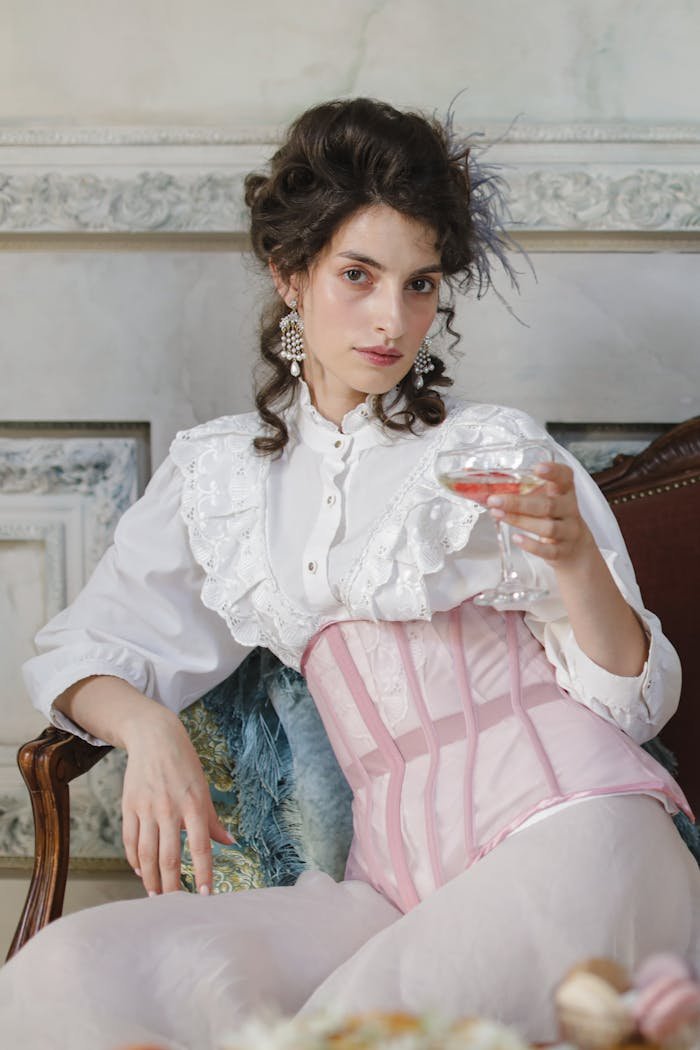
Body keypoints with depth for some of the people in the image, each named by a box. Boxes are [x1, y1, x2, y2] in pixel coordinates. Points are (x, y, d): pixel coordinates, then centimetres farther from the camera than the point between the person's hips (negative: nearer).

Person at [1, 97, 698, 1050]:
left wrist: (575, 560, -16)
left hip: (570, 832, -3)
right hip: (400, 881, 3)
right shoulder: (219, 475, 17)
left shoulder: (497, 450, 7)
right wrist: (148, 728, -2)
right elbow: (81, 658, 20)